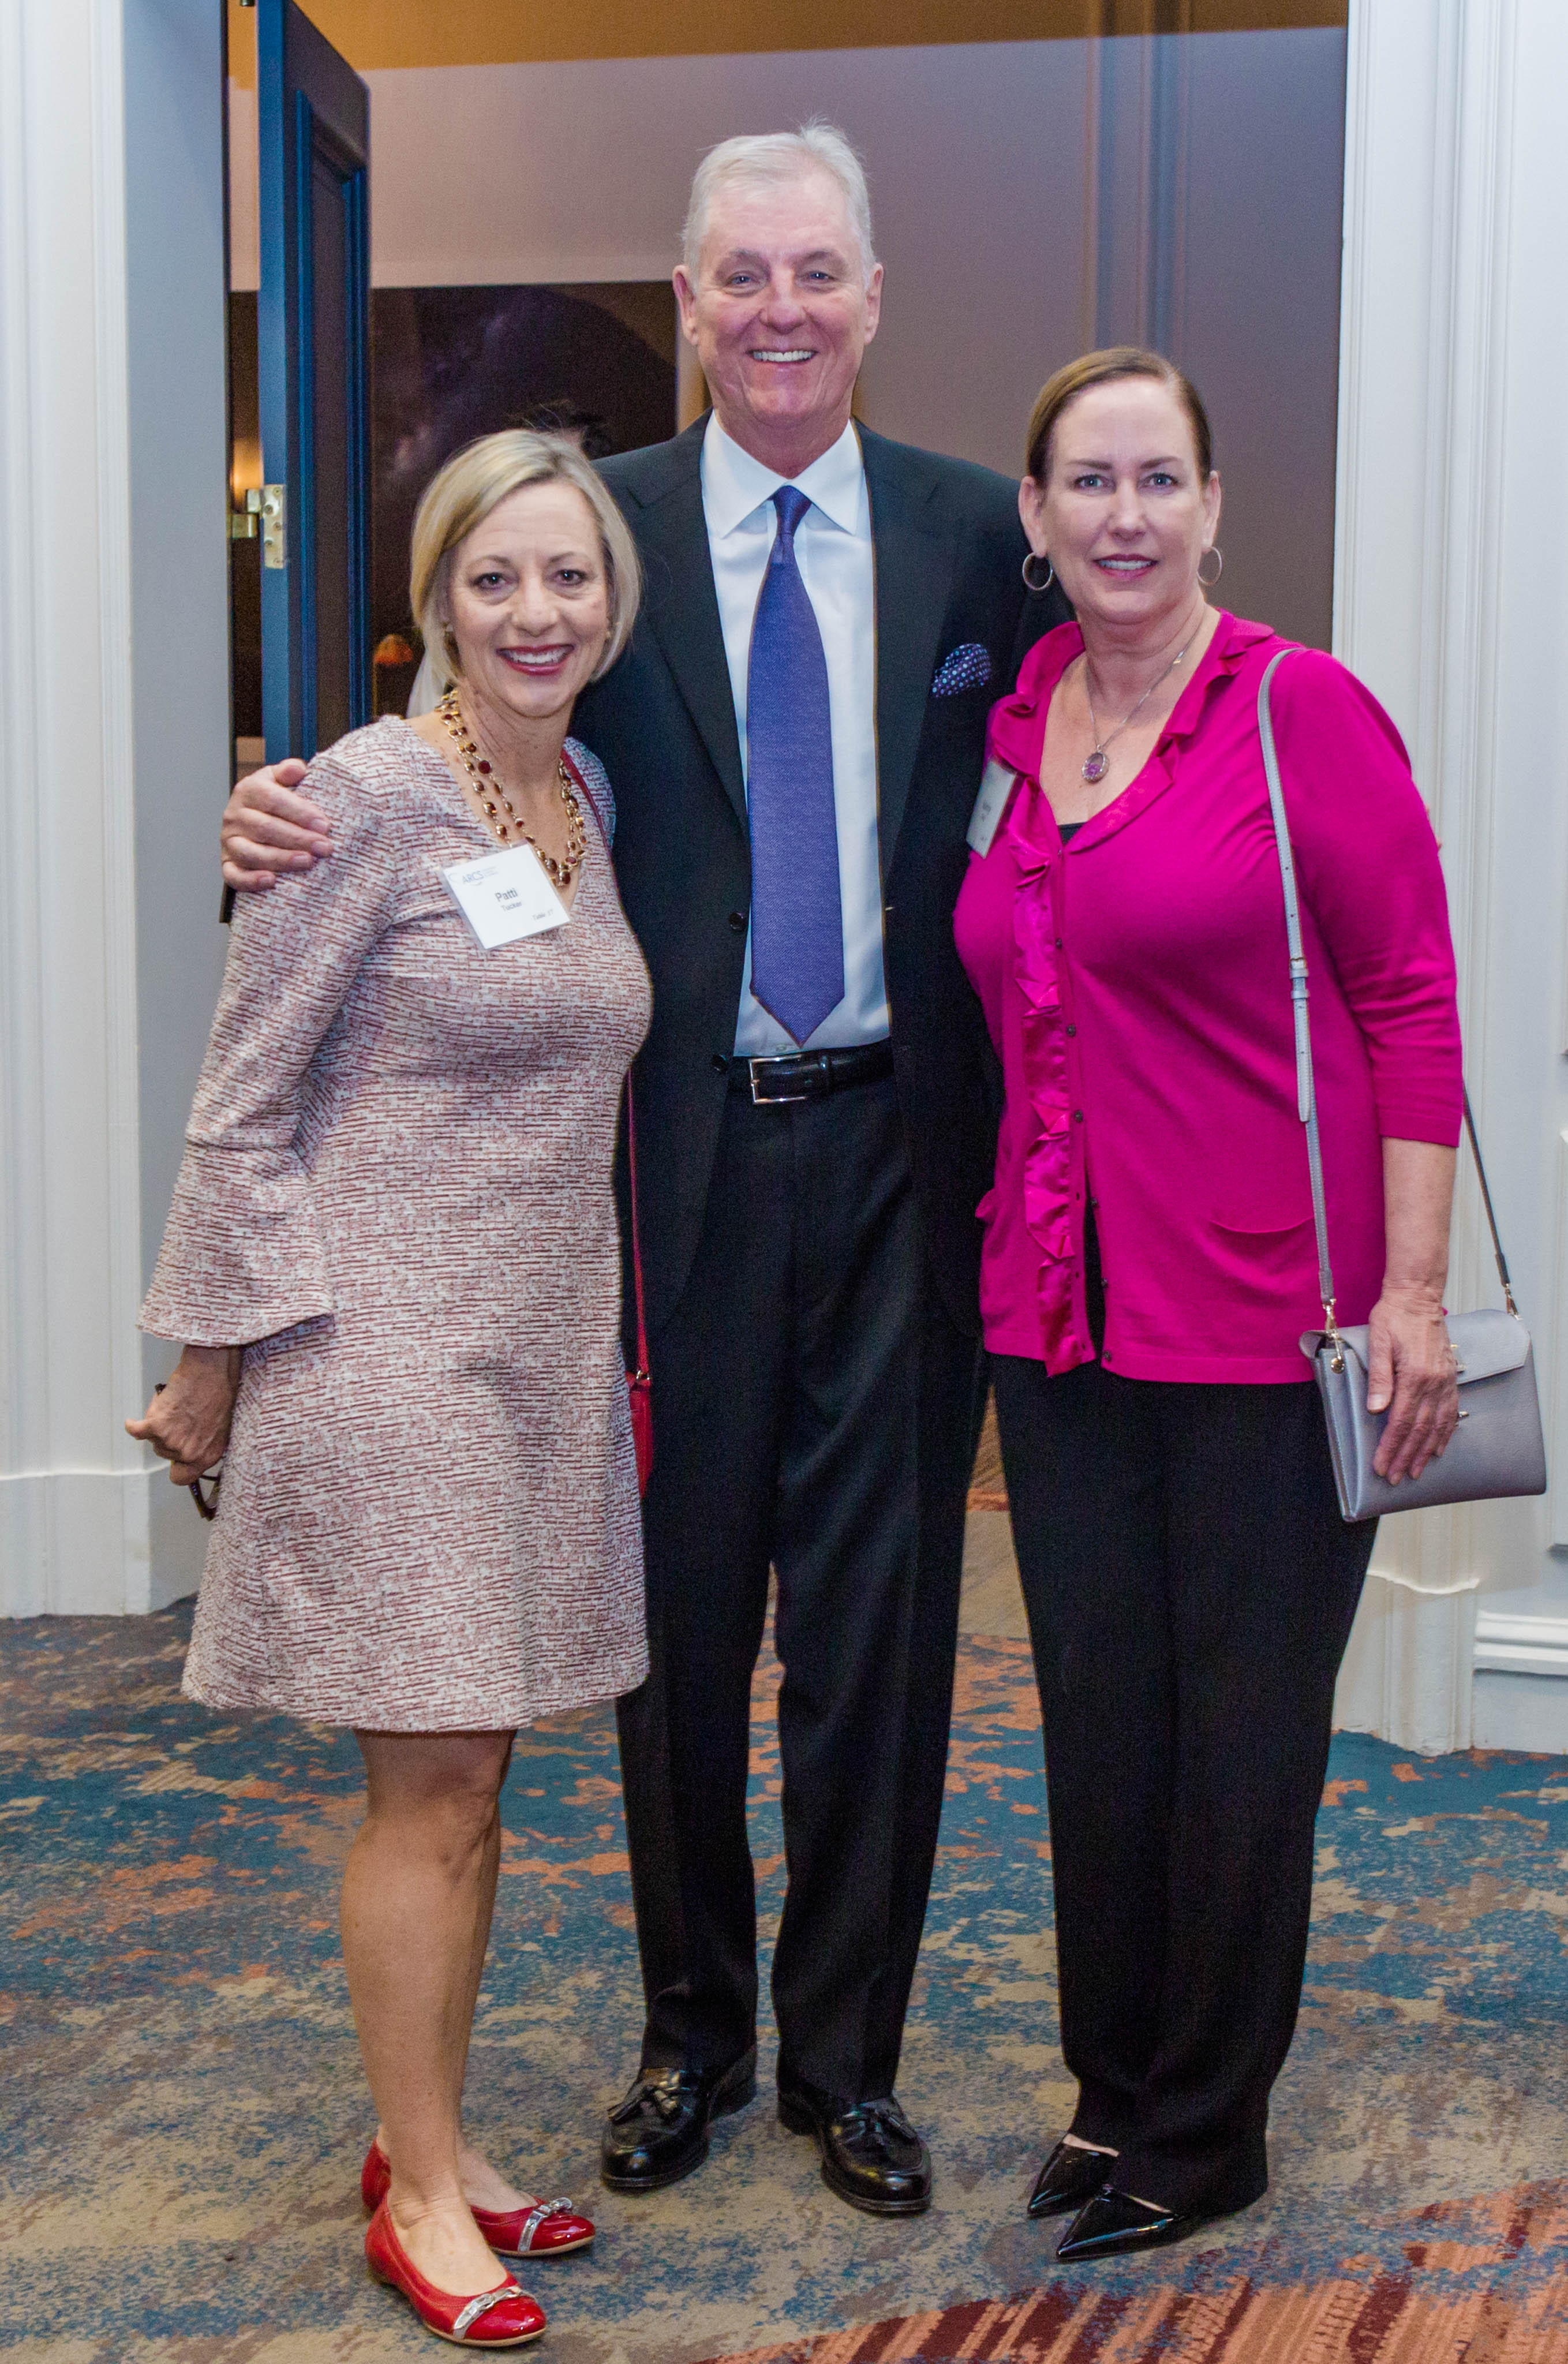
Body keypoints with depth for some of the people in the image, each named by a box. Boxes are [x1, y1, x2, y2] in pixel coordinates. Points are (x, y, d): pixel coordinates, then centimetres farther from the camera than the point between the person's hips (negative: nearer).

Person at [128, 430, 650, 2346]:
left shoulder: (593, 797, 8)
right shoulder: (367, 796, -13)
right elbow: (242, 1103, -10)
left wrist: (609, 1331, 14)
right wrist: (215, 1362, -8)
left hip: (544, 1352, 7)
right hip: (387, 1347, -7)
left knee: (472, 1775, 14)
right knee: (429, 1791, 1)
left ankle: (431, 2140, 29)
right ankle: (419, 2197, 16)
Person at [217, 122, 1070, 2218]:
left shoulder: (975, 532, 4)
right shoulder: (599, 523, 2)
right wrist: (291, 818, -18)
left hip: (900, 1141, 1)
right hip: (686, 1150, 0)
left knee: (880, 1610, 7)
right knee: (683, 1599, 10)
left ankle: (849, 2054, 25)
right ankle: (695, 2031, 30)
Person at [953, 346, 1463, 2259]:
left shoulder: (1301, 708, -8)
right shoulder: (1006, 733, 8)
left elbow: (1411, 1005, -8)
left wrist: (1412, 1289, -12)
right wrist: (1012, 1236, 8)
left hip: (1263, 1313, -5)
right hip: (1060, 1311, 5)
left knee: (1240, 1732, 7)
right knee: (1097, 1721, 13)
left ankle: (1202, 2133, 25)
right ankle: (1114, 2087, 31)